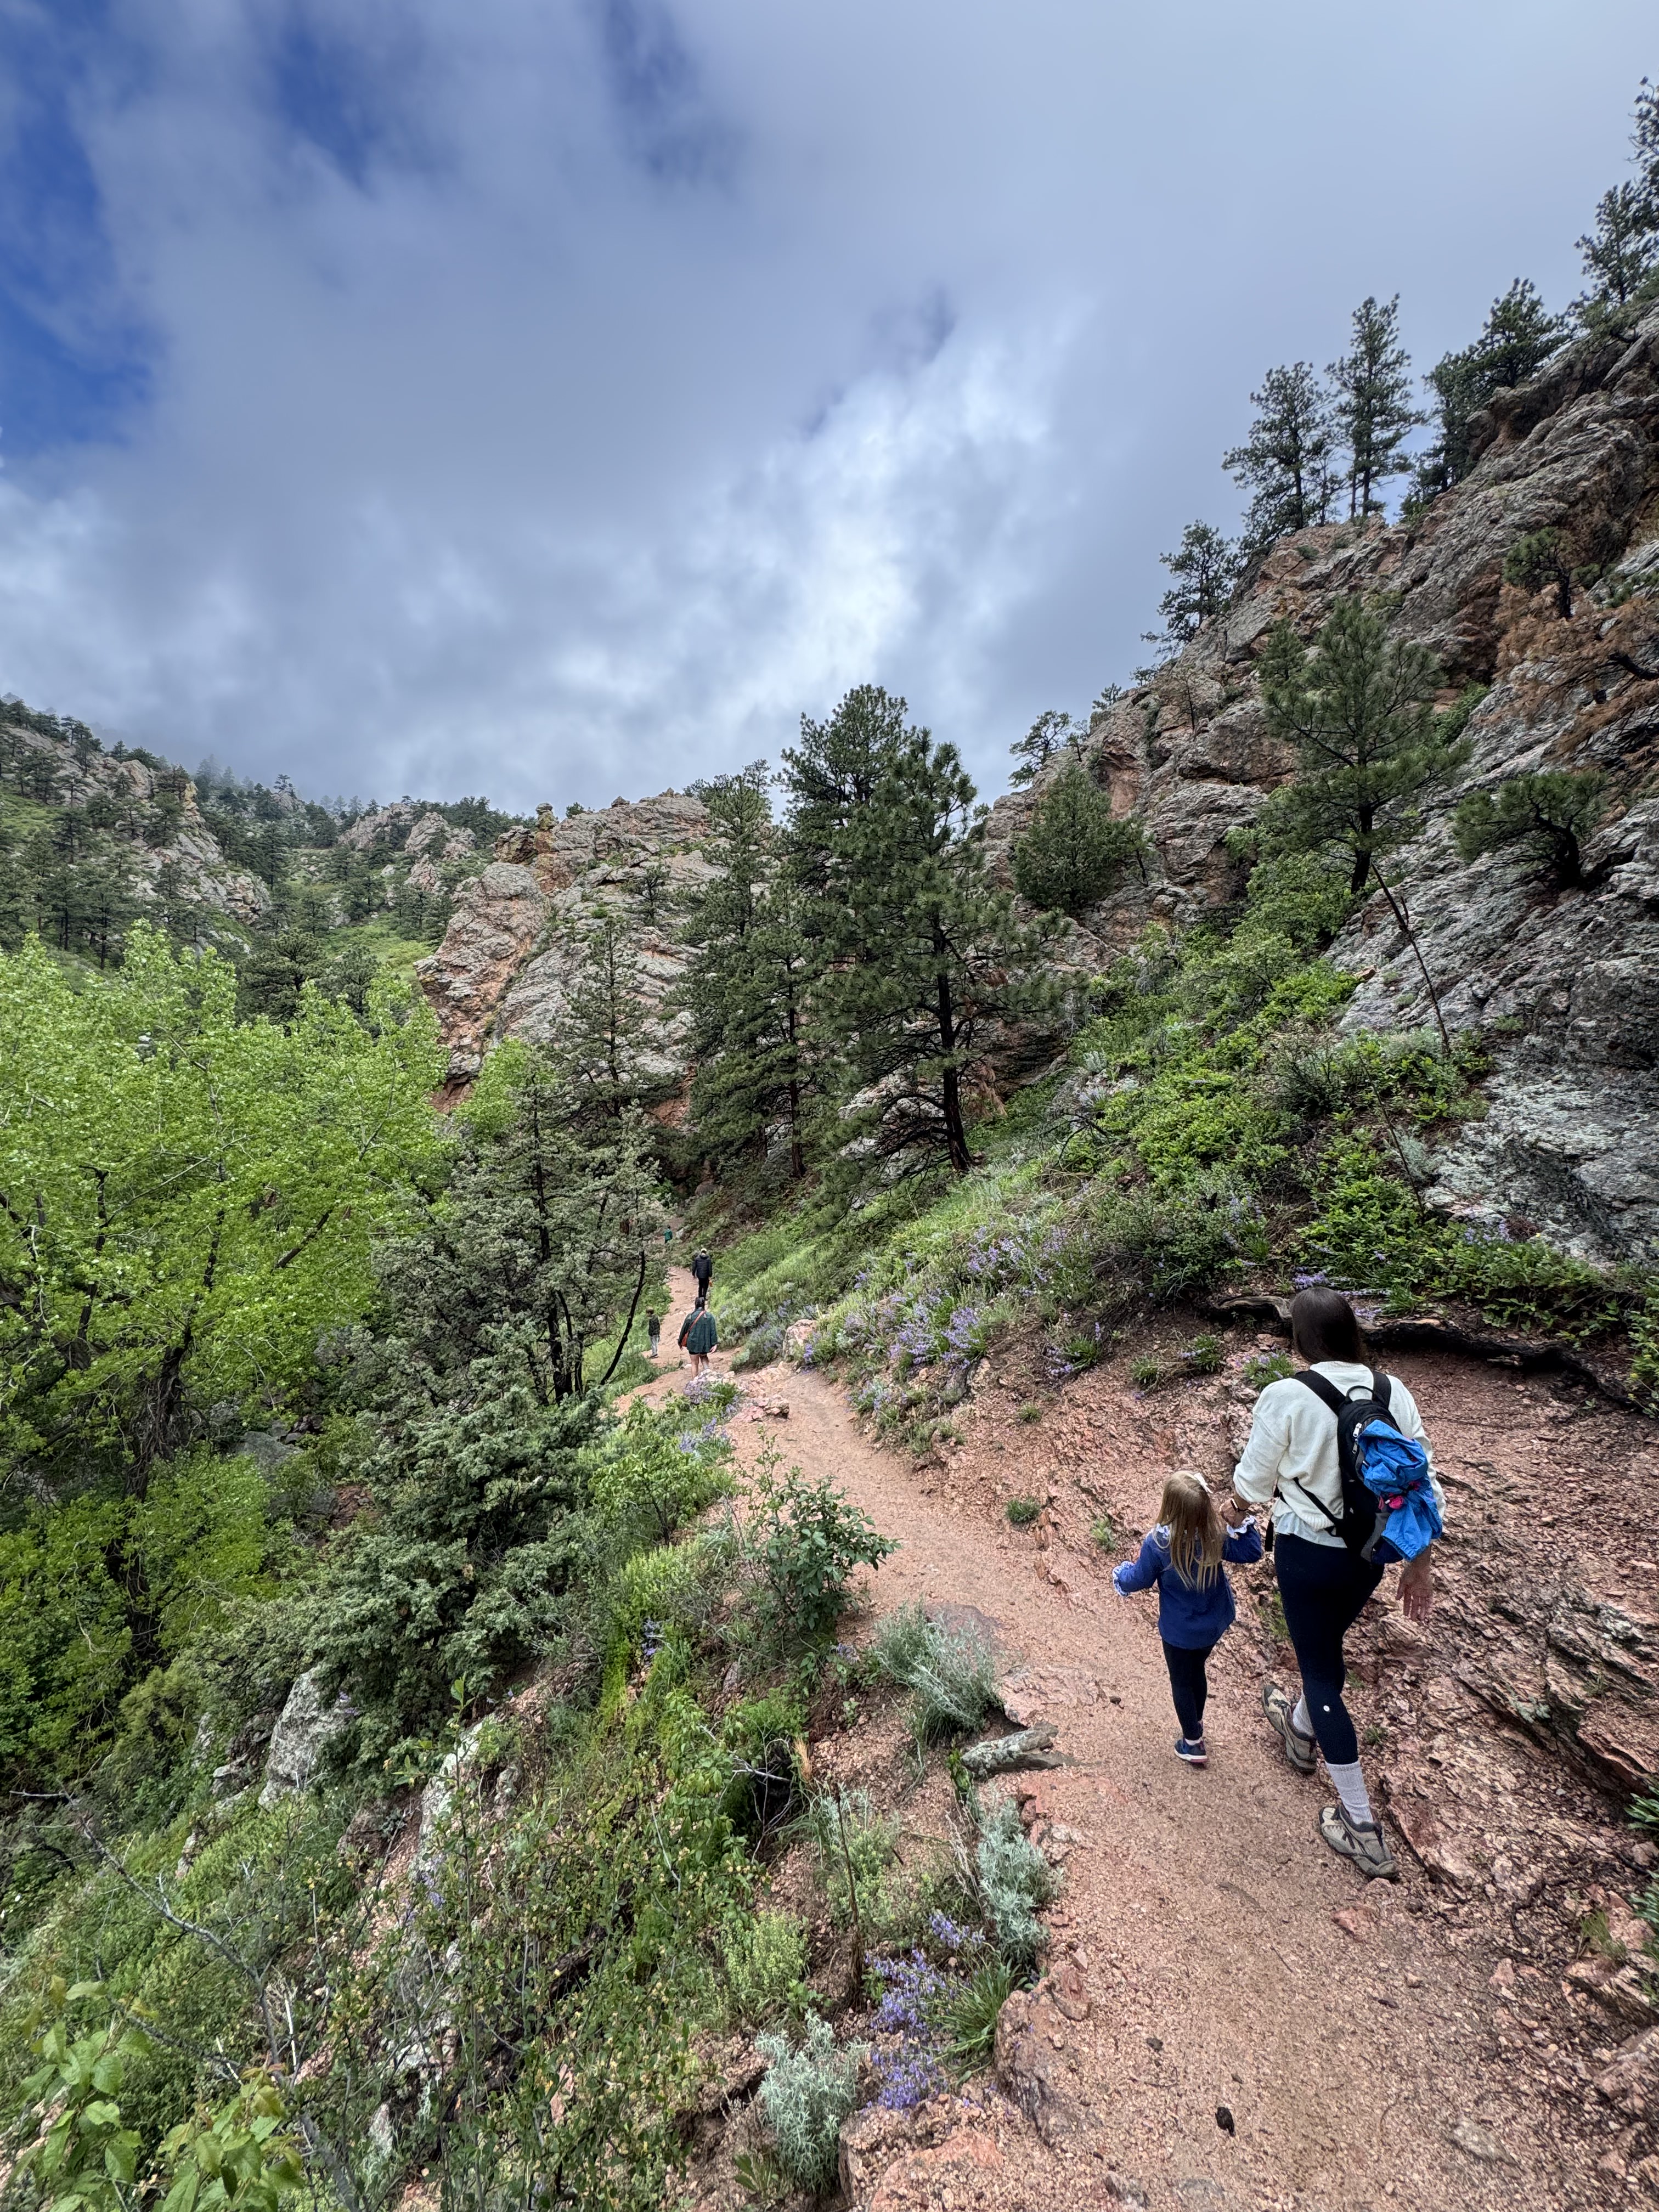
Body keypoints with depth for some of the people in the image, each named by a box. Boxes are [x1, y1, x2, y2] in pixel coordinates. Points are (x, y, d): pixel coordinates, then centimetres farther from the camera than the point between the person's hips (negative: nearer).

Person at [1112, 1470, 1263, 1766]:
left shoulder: (1158, 1544, -32)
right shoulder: (1216, 1536, -25)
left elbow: (1140, 1579, -14)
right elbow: (1250, 1553, -8)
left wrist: (1121, 1575, 5)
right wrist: (1244, 1522, -6)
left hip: (1180, 1632, -4)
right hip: (1215, 1625, 4)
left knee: (1181, 1682, 20)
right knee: (1197, 1671, 29)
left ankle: (1193, 1744, 36)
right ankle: (1196, 1724, 50)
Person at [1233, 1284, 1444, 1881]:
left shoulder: (1286, 1398, -24)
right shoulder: (1394, 1393, -10)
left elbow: (1252, 1484, -13)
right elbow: (1422, 1486, -2)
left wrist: (1246, 1483, 11)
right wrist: (1419, 1563, 11)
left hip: (1306, 1553, -6)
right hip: (1370, 1553, 6)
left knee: (1322, 1672, 13)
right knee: (1327, 1646, 30)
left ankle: (1362, 1828, 24)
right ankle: (1301, 1731, 56)